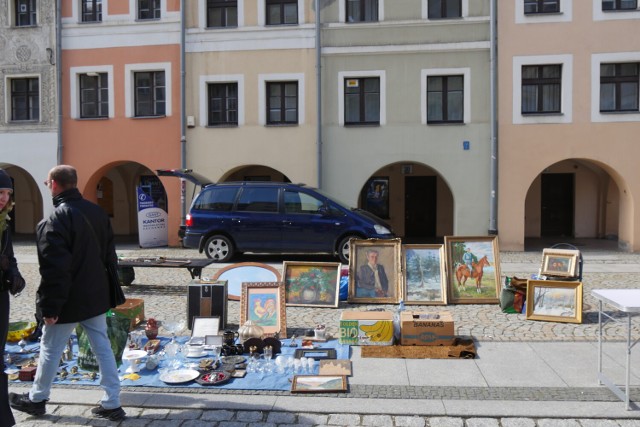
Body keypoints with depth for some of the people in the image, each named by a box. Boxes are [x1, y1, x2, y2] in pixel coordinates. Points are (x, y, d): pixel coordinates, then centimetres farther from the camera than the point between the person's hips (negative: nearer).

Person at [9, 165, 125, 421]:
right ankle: (112, 404, 14)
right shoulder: (97, 212, 5)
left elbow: (55, 269, -21)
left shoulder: (56, 220, -19)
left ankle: (36, 399, 33)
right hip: (96, 296, 7)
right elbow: (109, 255, 12)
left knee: (50, 349, 13)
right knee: (103, 348, 10)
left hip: (68, 301, -6)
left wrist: (50, 306, -14)